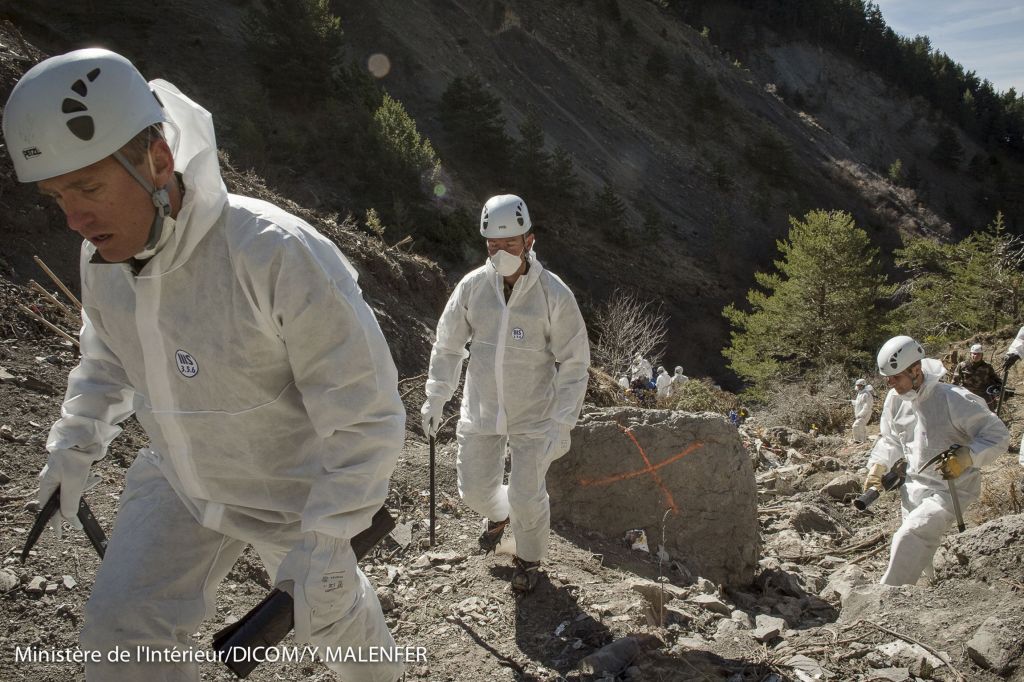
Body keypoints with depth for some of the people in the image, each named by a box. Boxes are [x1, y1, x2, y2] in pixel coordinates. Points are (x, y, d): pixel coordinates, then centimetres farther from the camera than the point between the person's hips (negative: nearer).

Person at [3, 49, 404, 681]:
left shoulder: (281, 256, -36)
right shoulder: (105, 256, -13)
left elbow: (367, 414, -30)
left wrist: (327, 550, -28)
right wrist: (73, 448, 7)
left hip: (294, 493, -4)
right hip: (180, 481, 5)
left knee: (328, 611, 19)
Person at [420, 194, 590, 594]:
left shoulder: (555, 295, -17)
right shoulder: (472, 286, -9)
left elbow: (574, 363, -12)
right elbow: (447, 345, 4)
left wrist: (562, 423, -15)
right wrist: (435, 398, 1)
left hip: (534, 417, -3)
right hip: (481, 411, 3)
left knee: (526, 496, 5)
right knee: (475, 489, 13)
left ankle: (529, 559, 36)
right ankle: (499, 514, 51)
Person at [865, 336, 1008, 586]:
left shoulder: (953, 399, -21)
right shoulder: (895, 399, -1)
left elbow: (998, 435, -15)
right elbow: (890, 439, 17)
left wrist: (965, 458, -30)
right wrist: (878, 466, 1)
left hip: (949, 490, -7)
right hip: (914, 487, 7)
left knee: (909, 537, -23)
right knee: (921, 551, 15)